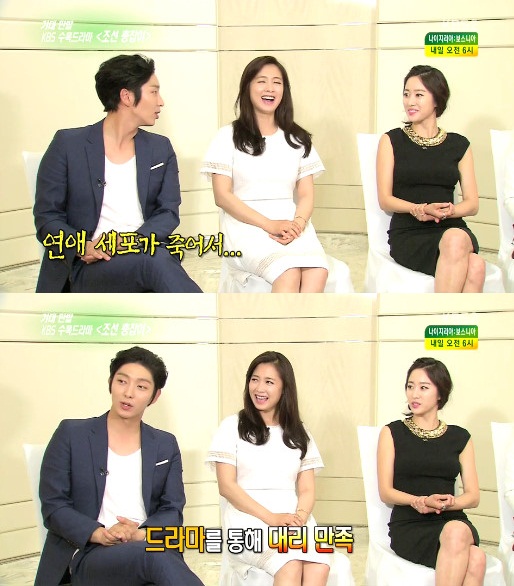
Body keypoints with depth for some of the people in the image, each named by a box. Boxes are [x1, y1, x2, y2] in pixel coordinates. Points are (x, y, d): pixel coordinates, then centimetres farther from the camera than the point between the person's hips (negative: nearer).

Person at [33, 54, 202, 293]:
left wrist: (132, 240, -12)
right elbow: (47, 217, 2)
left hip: (146, 253, 4)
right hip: (91, 267, -3)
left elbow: (168, 212, 10)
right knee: (155, 262, -37)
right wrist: (82, 247, -19)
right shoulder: (68, 144, 4)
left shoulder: (160, 148, 16)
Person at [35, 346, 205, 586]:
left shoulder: (166, 445, 16)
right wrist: (100, 534, -17)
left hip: (150, 547, 3)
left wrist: (140, 534, -12)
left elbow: (172, 511, 11)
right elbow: (53, 506, 1)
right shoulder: (72, 434, 6)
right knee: (155, 556, -38)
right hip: (90, 553, -3)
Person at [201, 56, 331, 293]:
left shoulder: (298, 139, 17)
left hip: (291, 224, 3)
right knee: (289, 273, -35)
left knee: (317, 271, -32)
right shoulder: (229, 136, 5)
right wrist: (269, 225, -14)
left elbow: (306, 194, 12)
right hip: (246, 225, -3)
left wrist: (298, 223, -12)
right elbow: (222, 196, -2)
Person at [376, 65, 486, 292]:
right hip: (408, 235, -2)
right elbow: (385, 199, 5)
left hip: (453, 229, 2)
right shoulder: (392, 141, 12)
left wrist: (449, 211, -11)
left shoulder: (459, 145, 17)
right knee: (473, 267, -35)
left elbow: (472, 203, 13)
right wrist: (419, 210, -15)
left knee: (456, 240, -39)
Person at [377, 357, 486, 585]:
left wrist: (447, 503, -11)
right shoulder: (392, 433, 11)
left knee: (457, 533, -39)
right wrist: (420, 502, -15)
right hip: (409, 526, -2)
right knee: (474, 560, -35)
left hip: (453, 521, 2)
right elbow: (386, 492, 4)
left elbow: (473, 496, 12)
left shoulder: (460, 438, 16)